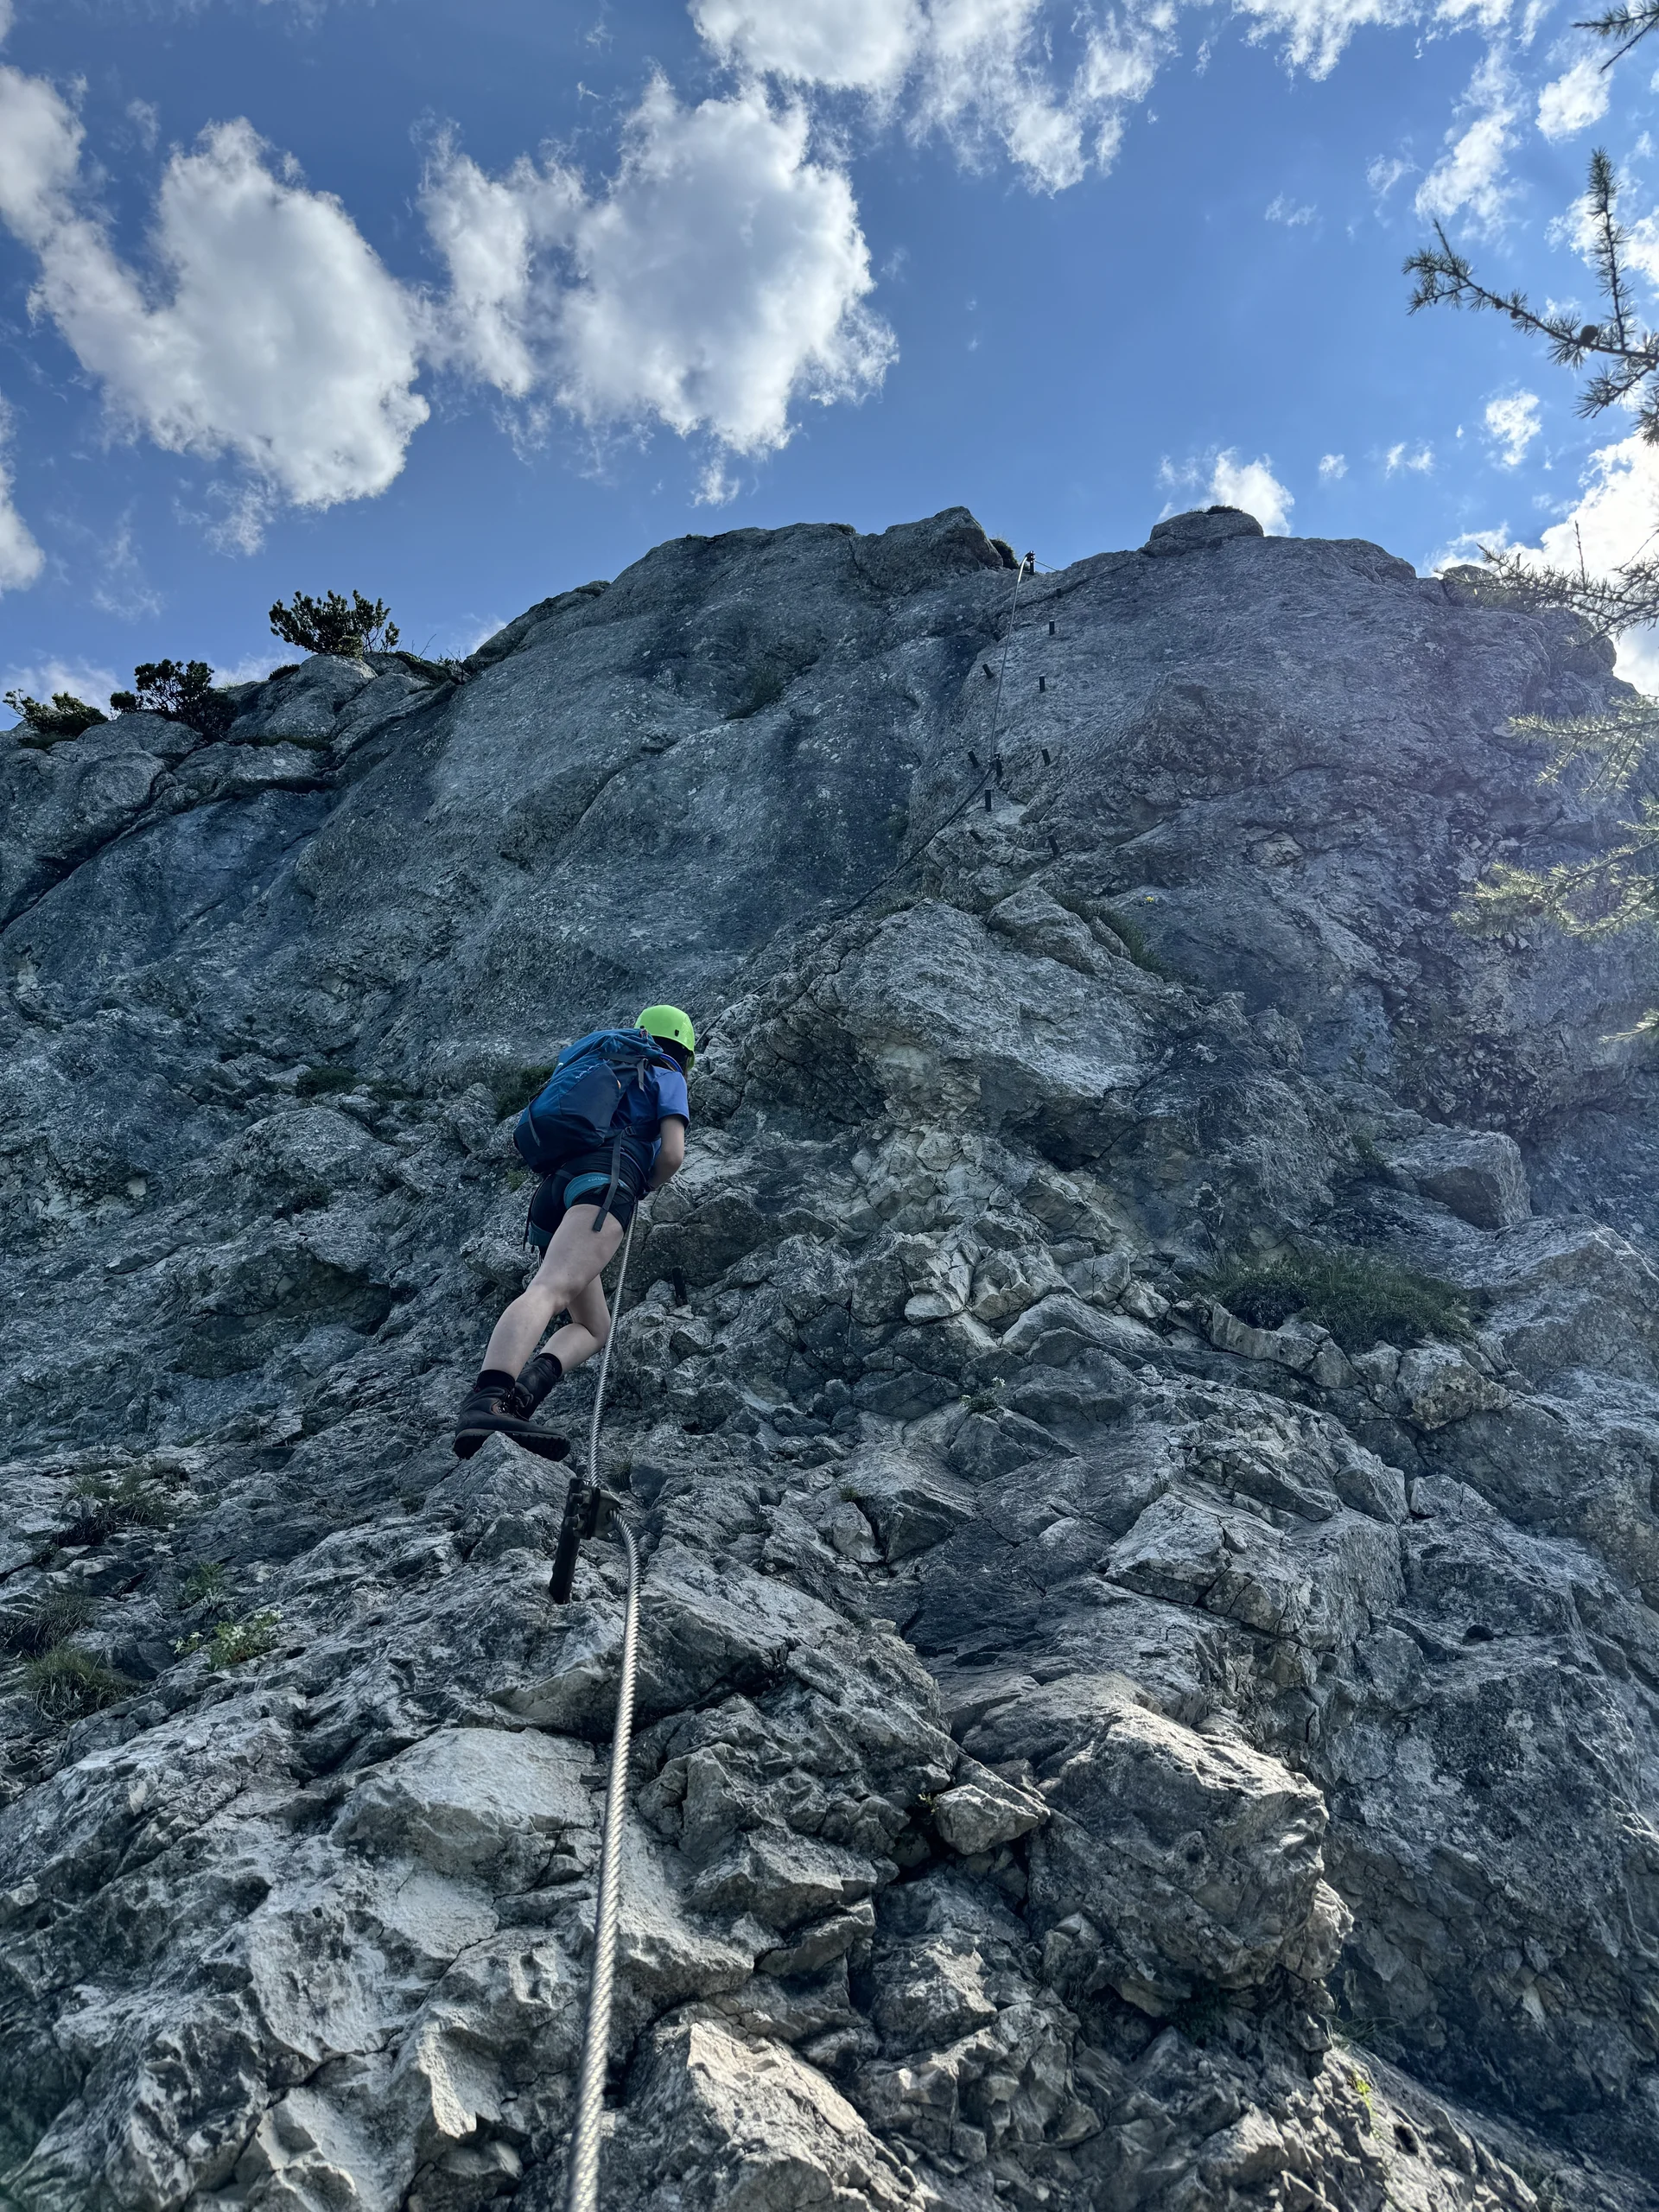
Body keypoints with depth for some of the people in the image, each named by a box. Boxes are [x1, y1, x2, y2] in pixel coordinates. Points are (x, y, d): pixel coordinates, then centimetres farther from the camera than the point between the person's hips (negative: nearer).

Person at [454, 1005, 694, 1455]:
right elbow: (672, 1155, 3)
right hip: (604, 1178, -7)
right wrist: (647, 1186, 25)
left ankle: (528, 1382, -20)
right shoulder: (667, 1076, 19)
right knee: (552, 1288, -30)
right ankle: (486, 1401, -54)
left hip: (550, 1189, 7)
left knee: (593, 1326, 10)